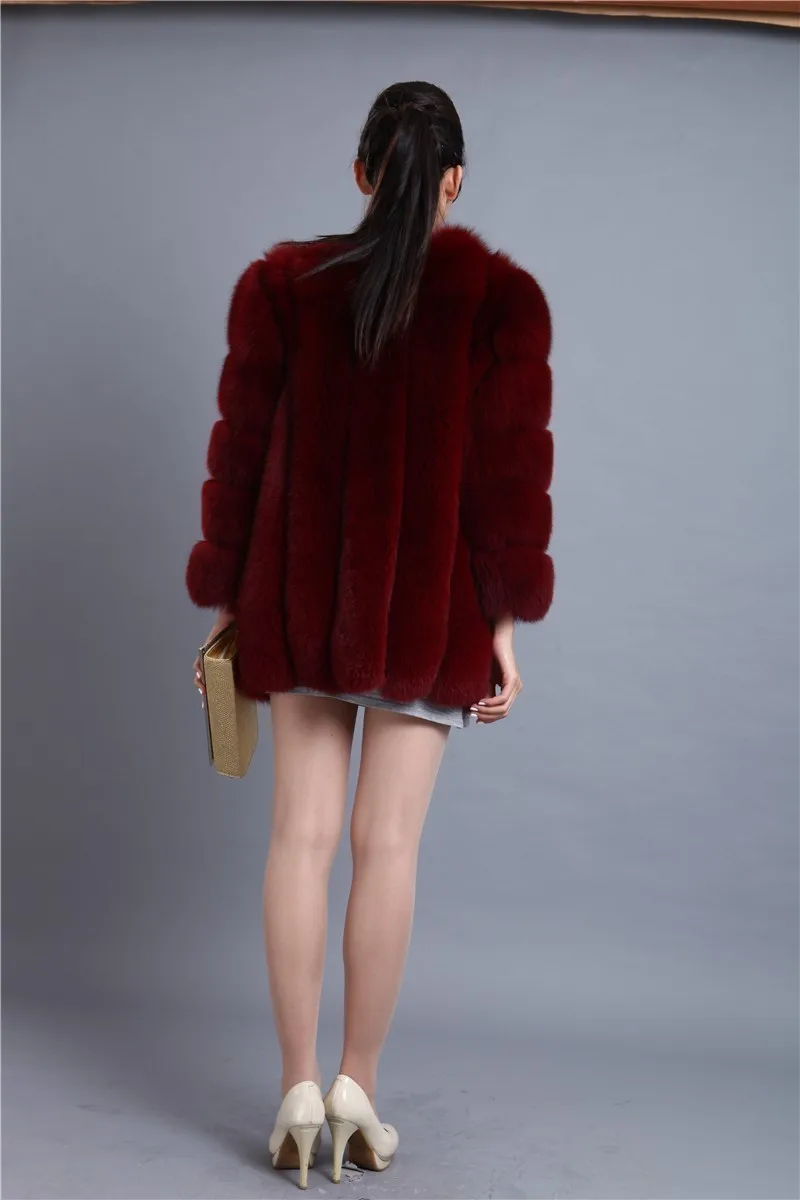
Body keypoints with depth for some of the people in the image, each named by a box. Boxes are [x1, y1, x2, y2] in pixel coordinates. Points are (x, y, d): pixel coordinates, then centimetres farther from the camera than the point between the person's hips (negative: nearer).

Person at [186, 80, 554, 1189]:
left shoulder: (281, 285, 1)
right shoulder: (502, 297, -3)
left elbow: (240, 453, 1)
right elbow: (511, 474, -6)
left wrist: (224, 605, 8)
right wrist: (506, 623, 0)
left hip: (300, 599, 1)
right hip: (432, 611, -1)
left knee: (302, 833, 5)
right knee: (389, 843, 4)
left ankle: (299, 1092, 6)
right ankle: (357, 1088, 9)